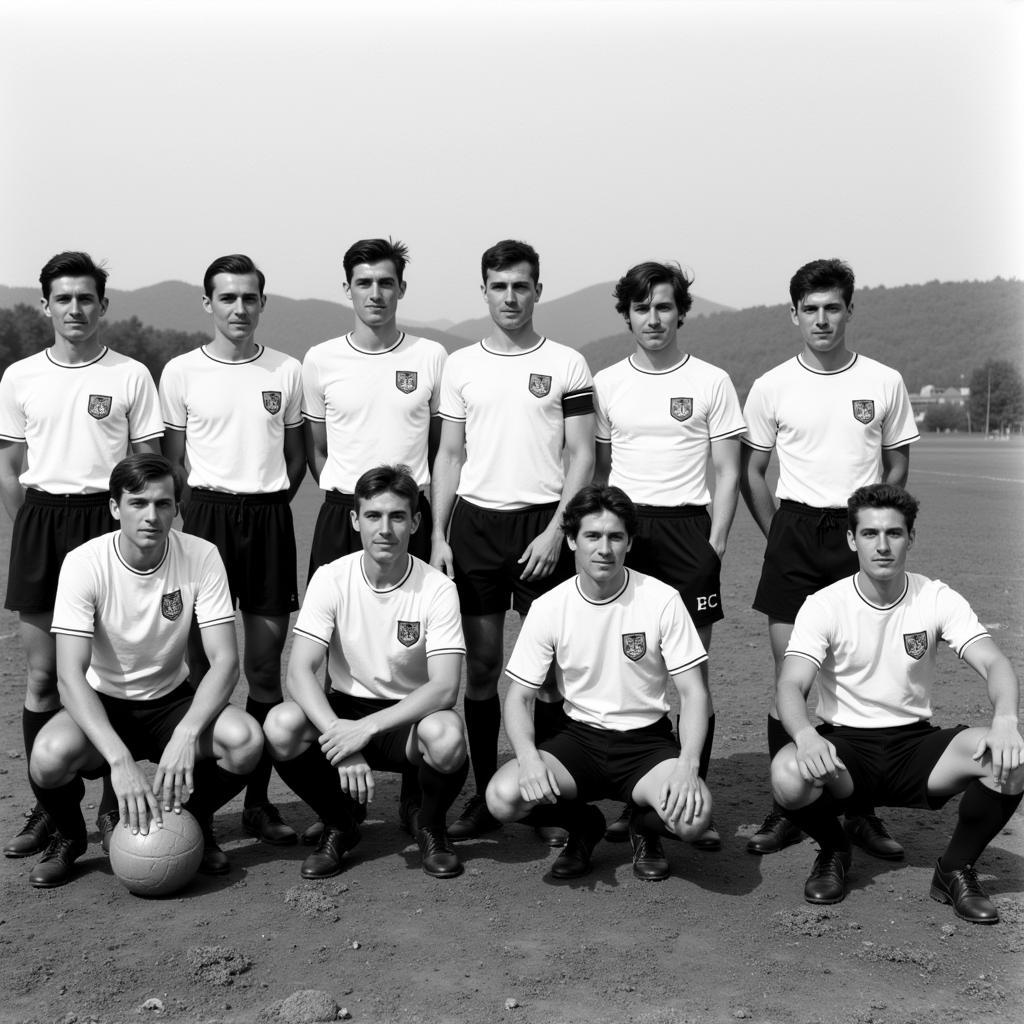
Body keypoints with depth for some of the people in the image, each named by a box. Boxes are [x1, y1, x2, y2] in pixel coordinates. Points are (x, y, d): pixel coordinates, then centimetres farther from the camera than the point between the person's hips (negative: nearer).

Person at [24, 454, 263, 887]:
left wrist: (186, 735, -36)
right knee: (50, 755, -34)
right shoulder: (84, 564, -19)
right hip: (102, 705, -1)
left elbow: (224, 661, -18)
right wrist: (120, 759, -39)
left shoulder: (201, 557, -15)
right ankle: (68, 836, 4)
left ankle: (196, 821, 6)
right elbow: (70, 676, -25)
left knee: (246, 739, -28)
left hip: (171, 701, 1)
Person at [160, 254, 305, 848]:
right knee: (203, 660, 1)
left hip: (269, 516, 1)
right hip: (206, 514, -1)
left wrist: (265, 505, 4)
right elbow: (173, 460, 8)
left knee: (266, 663, 4)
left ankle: (259, 800, 14)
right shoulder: (182, 372, 4)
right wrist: (203, 510, 0)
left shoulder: (287, 372, 7)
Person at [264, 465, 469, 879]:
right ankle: (339, 823, 2)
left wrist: (366, 727, -33)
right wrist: (340, 736, -33)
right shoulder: (331, 579, -9)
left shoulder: (437, 588, -14)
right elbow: (299, 671, -17)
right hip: (344, 708, 2)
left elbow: (444, 687, -22)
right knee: (281, 725, -29)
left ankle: (429, 825, 2)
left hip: (411, 714, -1)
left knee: (446, 735, -36)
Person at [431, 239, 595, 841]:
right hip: (474, 522, 3)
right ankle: (484, 796, 15)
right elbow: (450, 455, 11)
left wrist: (556, 529, -11)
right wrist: (438, 535, 2)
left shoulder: (566, 363, 3)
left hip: (542, 522, -2)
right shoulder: (462, 365, 10)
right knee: (480, 663, 5)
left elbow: (582, 455, 0)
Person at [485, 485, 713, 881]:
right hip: (579, 736, 1)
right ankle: (582, 826, 9)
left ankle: (644, 827, 9)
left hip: (646, 740, -1)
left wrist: (687, 765, -24)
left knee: (694, 814, -31)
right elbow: (518, 698, -4)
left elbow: (693, 692, -7)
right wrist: (528, 757, -24)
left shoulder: (661, 600, -10)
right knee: (502, 797, -25)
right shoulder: (548, 608, -6)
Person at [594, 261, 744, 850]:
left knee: (693, 671, -1)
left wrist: (715, 544, -5)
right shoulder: (606, 383, 10)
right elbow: (597, 469, 14)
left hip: (686, 527, -2)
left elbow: (728, 474, 4)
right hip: (621, 528, 2)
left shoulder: (712, 382, 4)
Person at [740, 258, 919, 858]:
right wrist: (777, 533, 3)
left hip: (860, 535, 0)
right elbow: (751, 470, 10)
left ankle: (863, 811, 13)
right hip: (795, 535, 0)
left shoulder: (885, 382, 3)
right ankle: (787, 808, 10)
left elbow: (897, 469, 11)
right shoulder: (772, 386, 3)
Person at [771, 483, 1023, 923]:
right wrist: (806, 736, -42)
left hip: (914, 743, 2)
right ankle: (834, 851, 3)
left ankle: (956, 869, 1)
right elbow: (791, 684, -19)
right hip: (844, 743, -1)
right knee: (788, 775, -35)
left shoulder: (937, 600, -3)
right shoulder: (824, 606, -9)